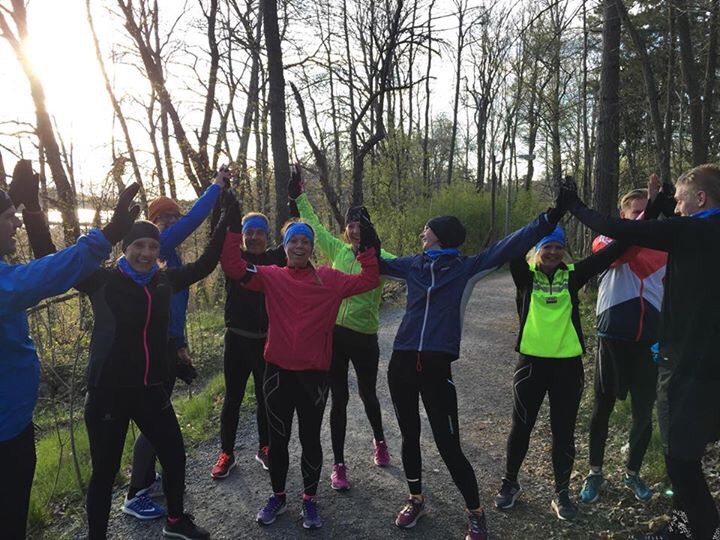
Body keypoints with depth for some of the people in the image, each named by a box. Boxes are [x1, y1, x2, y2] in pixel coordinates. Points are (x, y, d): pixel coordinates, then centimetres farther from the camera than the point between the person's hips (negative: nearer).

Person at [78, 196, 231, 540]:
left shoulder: (165, 280, 2)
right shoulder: (103, 281, -10)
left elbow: (205, 264, 12)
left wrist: (226, 221, 9)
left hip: (151, 390, 5)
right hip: (108, 393, -5)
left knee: (174, 456, 16)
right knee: (105, 472, 8)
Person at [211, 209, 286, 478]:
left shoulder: (276, 259, 1)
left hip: (267, 340, 1)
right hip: (237, 338, 0)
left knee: (266, 397, 14)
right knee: (232, 398, 11)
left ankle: (264, 448, 31)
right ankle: (226, 453, 24)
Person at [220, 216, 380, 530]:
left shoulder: (329, 279, 1)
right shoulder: (272, 277, 0)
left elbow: (368, 281, -1)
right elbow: (233, 268, -10)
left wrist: (368, 247, -8)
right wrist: (233, 230, -17)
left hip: (314, 373, 0)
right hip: (278, 371, 1)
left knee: (310, 439, 12)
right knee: (277, 438, 14)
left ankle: (309, 500, 31)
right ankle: (278, 496, 36)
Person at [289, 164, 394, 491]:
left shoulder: (379, 257, -4)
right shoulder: (337, 250, 5)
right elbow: (315, 225, 15)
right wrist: (299, 197, 17)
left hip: (364, 337, -2)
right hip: (334, 332, 2)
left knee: (367, 395, 16)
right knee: (339, 399, 8)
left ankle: (379, 442, 46)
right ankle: (338, 465, 21)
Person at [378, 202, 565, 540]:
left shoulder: (467, 268, -1)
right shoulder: (413, 265, 11)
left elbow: (508, 247, -10)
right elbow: (378, 263, 27)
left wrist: (548, 218, -18)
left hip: (437, 365, -5)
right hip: (402, 362, 5)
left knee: (448, 446, -1)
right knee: (409, 436, 17)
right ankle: (416, 500, 38)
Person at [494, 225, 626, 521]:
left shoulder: (572, 275, 3)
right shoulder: (525, 275, -1)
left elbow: (608, 253, -7)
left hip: (568, 364, 1)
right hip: (531, 362, -1)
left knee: (563, 431, 10)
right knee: (521, 427, 10)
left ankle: (562, 493, 27)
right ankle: (509, 483, 30)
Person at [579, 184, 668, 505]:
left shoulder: (663, 249, 7)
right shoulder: (606, 241, -3)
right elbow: (619, 253, -28)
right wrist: (649, 210, -36)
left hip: (649, 342, 3)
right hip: (612, 339, -3)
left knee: (643, 413, 12)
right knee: (602, 409, 9)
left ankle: (632, 473, 33)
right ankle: (595, 473, 26)